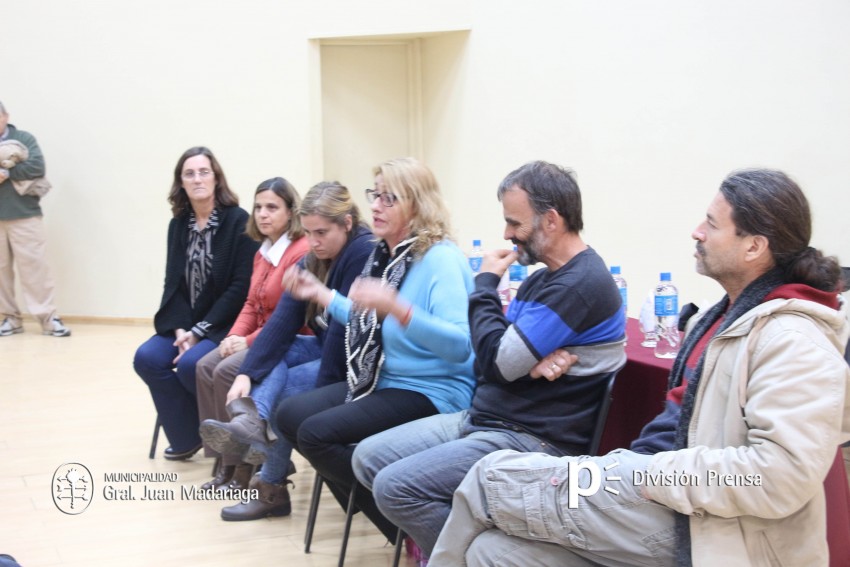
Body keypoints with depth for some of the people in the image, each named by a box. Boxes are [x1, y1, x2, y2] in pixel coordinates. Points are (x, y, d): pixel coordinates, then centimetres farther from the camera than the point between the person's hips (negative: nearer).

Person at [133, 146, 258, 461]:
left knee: (190, 363, -30)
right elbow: (173, 283, 7)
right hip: (185, 324, 6)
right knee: (147, 358, -17)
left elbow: (241, 286, -14)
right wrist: (181, 328, -11)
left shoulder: (238, 221, -9)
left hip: (224, 325, -6)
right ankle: (187, 436, 0)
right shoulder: (178, 225, 10)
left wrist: (200, 331, -17)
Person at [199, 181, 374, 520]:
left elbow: (345, 328, -25)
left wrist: (322, 388, -22)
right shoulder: (311, 262, 3)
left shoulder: (365, 254, -22)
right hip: (327, 347, 8)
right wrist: (246, 374, -20)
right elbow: (283, 321, -8)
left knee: (285, 387, -19)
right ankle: (251, 419, -37)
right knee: (273, 354, -12)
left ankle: (271, 487, -13)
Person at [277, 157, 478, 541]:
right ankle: (367, 502, 13)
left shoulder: (441, 259, -18)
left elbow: (459, 345, -30)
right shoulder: (385, 254, 8)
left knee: (316, 434, -20)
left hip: (432, 393, -9)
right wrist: (321, 294, 19)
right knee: (290, 415, 4)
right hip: (382, 382, 9)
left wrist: (396, 307, -40)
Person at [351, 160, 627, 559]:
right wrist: (528, 360, -15)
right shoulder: (543, 278, 13)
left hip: (532, 440, -10)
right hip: (483, 419, 10)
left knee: (394, 487, -20)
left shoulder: (580, 284, -19)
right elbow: (502, 354, 9)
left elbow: (496, 362, -21)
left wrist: (486, 284, -7)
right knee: (368, 458, 3)